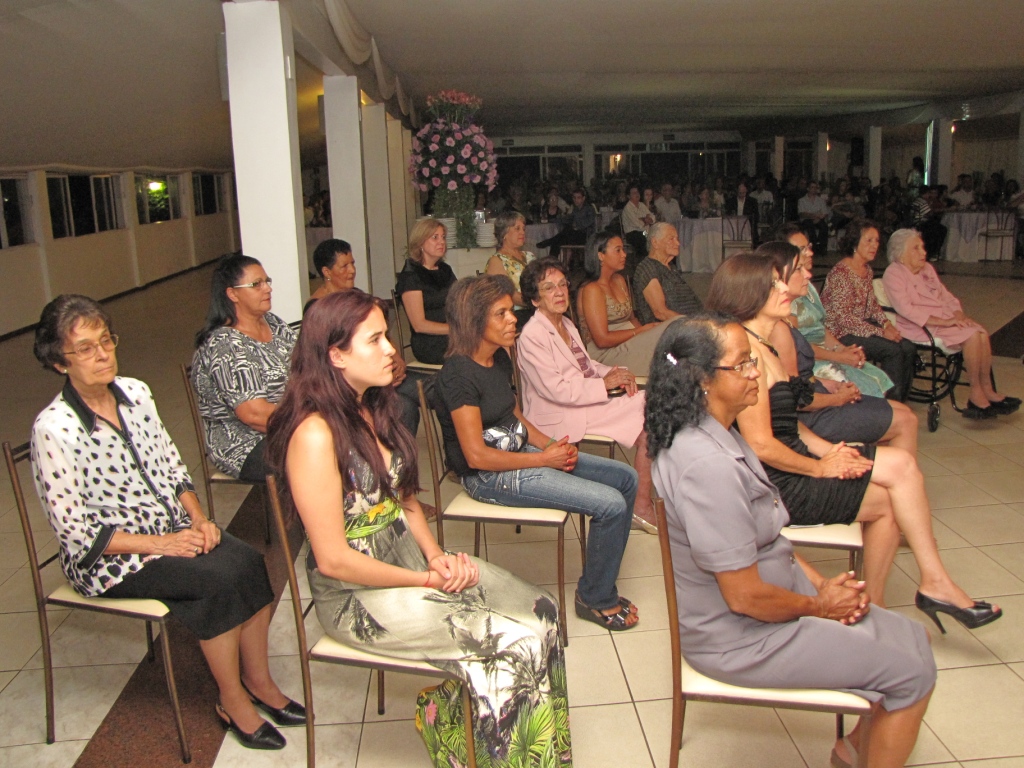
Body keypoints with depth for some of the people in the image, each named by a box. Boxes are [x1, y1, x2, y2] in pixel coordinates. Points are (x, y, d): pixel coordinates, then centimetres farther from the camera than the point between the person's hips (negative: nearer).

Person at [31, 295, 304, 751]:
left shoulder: (135, 392, 2)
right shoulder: (54, 428, -18)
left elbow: (171, 464, 10)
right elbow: (76, 532, -17)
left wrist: (198, 518, -6)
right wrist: (159, 544, -19)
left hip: (173, 528, 6)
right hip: (106, 557, -6)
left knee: (248, 562, -18)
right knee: (217, 580, -25)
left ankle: (257, 678, 0)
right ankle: (232, 702, -5)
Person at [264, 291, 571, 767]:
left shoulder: (373, 410, 6)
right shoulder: (316, 433, -21)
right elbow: (334, 560, -20)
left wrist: (437, 556, -5)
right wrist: (428, 581, -13)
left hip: (410, 556, 8)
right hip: (357, 593, -8)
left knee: (541, 611, -4)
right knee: (515, 643, -16)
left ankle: (453, 702, 12)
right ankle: (445, 711, 8)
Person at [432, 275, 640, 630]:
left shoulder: (500, 357, 6)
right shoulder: (459, 374, -22)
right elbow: (477, 456, -22)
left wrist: (551, 444, -2)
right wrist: (545, 459, -15)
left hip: (522, 452, 10)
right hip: (491, 476, -9)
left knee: (626, 478, 6)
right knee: (611, 504, -16)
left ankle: (601, 577, 20)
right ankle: (595, 599, 7)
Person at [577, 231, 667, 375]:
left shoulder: (619, 280, 17)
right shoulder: (592, 290, -11)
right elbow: (602, 339, -16)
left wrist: (647, 329, -3)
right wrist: (642, 330, -11)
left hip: (628, 345, 8)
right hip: (604, 354, -8)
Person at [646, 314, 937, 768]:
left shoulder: (716, 434, 2)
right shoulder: (707, 466, -31)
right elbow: (746, 597, -27)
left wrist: (821, 582, 1)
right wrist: (820, 605, -9)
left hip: (776, 589, 10)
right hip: (740, 636, -10)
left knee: (912, 640, 17)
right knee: (913, 675, -1)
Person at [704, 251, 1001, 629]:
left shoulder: (761, 345, 13)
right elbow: (761, 445, -23)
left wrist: (825, 449, 1)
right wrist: (820, 467, -10)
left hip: (790, 461, 9)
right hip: (777, 484, -9)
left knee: (900, 464, 2)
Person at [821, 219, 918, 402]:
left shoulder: (867, 269, 9)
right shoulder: (841, 273, -19)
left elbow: (873, 304, 18)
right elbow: (844, 318, -22)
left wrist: (887, 324, -2)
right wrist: (881, 332, -21)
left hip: (864, 326, 8)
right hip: (842, 334, -8)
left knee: (909, 348, -10)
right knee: (893, 350, -22)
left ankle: (901, 401, 1)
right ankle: (891, 401, -7)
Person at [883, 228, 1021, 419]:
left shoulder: (927, 269, 18)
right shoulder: (893, 274, -8)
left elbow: (947, 296, 19)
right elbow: (906, 309, -20)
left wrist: (958, 314, -4)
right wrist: (943, 322, -23)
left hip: (945, 317, 8)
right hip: (920, 326, -8)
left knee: (982, 333, -17)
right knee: (971, 335, -25)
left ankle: (987, 389, -10)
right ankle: (975, 394, -15)